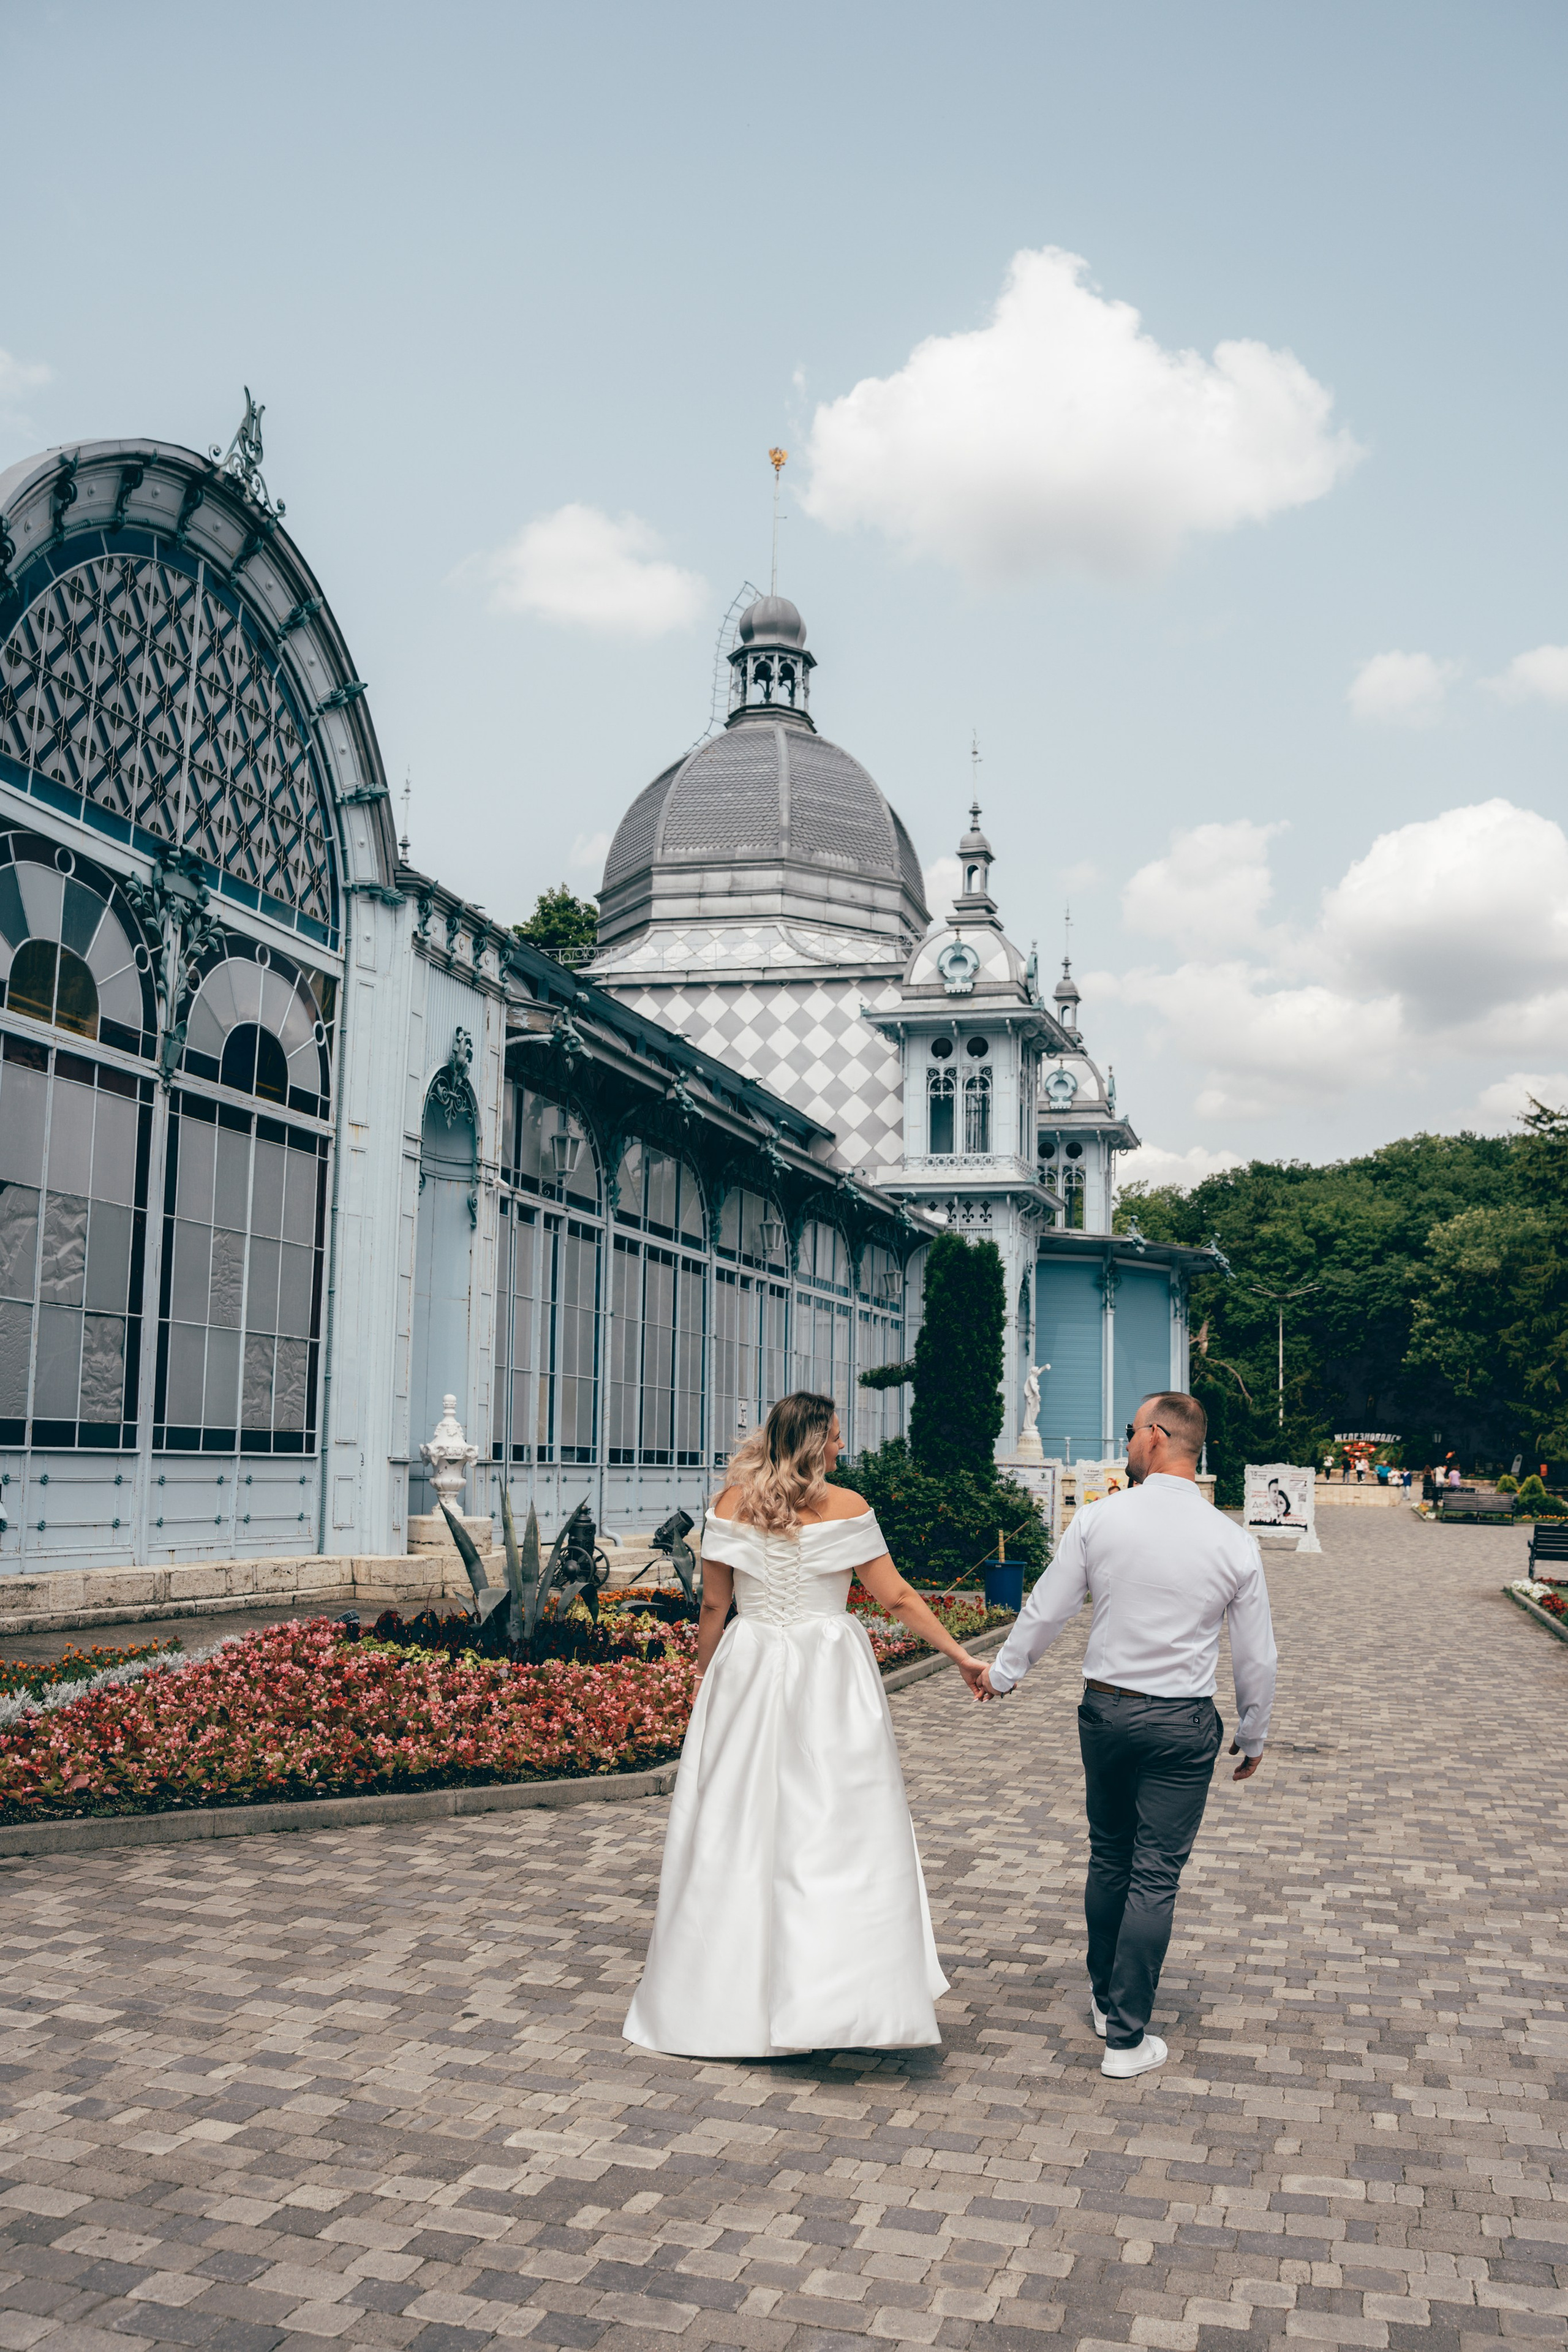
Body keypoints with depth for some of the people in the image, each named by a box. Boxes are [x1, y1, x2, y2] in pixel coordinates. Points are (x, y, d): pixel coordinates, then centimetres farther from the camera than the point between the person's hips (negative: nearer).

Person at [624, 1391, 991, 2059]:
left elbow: (713, 1605, 3)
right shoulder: (845, 1507, -7)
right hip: (829, 1678, -3)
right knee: (838, 1824, 2)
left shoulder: (731, 1504, -1)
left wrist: (704, 1676, 16)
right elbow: (896, 1598, -5)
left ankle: (719, 1998, 19)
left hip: (747, 1676, 3)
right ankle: (842, 1996, -1)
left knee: (737, 1826, 10)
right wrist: (961, 1656, 4)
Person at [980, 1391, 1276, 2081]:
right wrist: (1254, 1738, 15)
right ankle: (1126, 2037, 9)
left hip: (1104, 1711, 1)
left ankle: (1105, 1998, 35)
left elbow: (1046, 1611, -3)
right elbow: (1256, 1659, -1)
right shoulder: (1235, 1544, -8)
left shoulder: (1098, 1519, -10)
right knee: (1155, 1878, 4)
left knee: (1109, 1859, 19)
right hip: (1183, 1725, -1)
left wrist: (1002, 1671, 15)